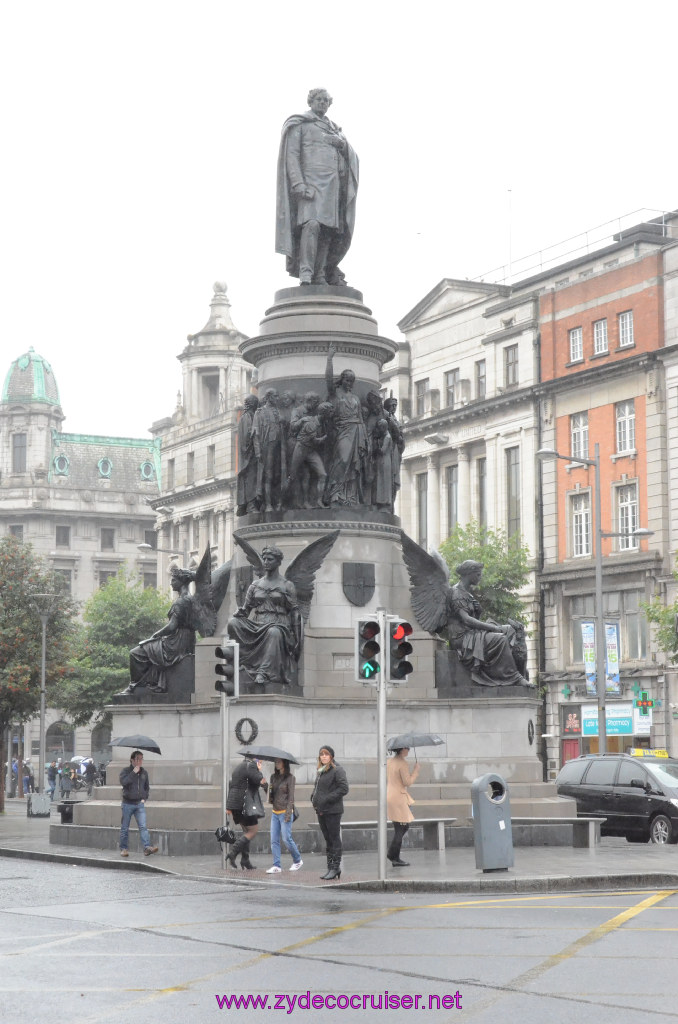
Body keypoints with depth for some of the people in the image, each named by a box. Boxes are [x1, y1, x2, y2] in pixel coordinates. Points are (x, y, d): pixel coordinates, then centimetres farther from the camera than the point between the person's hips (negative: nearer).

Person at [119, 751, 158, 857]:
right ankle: (124, 848, 15)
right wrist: (134, 772, -21)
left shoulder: (144, 772, 10)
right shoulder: (126, 771, -3)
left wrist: (144, 798, 10)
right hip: (128, 803, -2)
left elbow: (147, 787, 23)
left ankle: (147, 847, -19)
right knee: (125, 828, 5)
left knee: (143, 826, -10)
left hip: (139, 804, 2)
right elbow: (123, 782, -23)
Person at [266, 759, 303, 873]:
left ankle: (297, 860, 14)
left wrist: (288, 814, -14)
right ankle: (276, 866, 1)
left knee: (286, 838, -6)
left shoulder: (290, 777, -6)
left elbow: (291, 796, -9)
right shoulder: (274, 777, 12)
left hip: (285, 811, -6)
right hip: (274, 812, 6)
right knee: (274, 840, 0)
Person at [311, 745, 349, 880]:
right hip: (321, 810, 8)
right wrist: (313, 797, 7)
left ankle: (335, 867, -1)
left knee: (334, 839, -4)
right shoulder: (320, 771, 16)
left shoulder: (337, 770, -9)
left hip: (333, 810, -8)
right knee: (328, 840, 12)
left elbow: (344, 788, -17)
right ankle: (330, 867, 16)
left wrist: (327, 799, -19)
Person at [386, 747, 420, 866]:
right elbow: (407, 782, -15)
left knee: (404, 826, 18)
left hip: (389, 796, 9)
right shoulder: (402, 763, -15)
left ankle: (391, 853, 15)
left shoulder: (389, 762, 11)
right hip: (398, 798, -9)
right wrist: (416, 770, -4)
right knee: (400, 828, -1)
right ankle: (395, 858, 2)